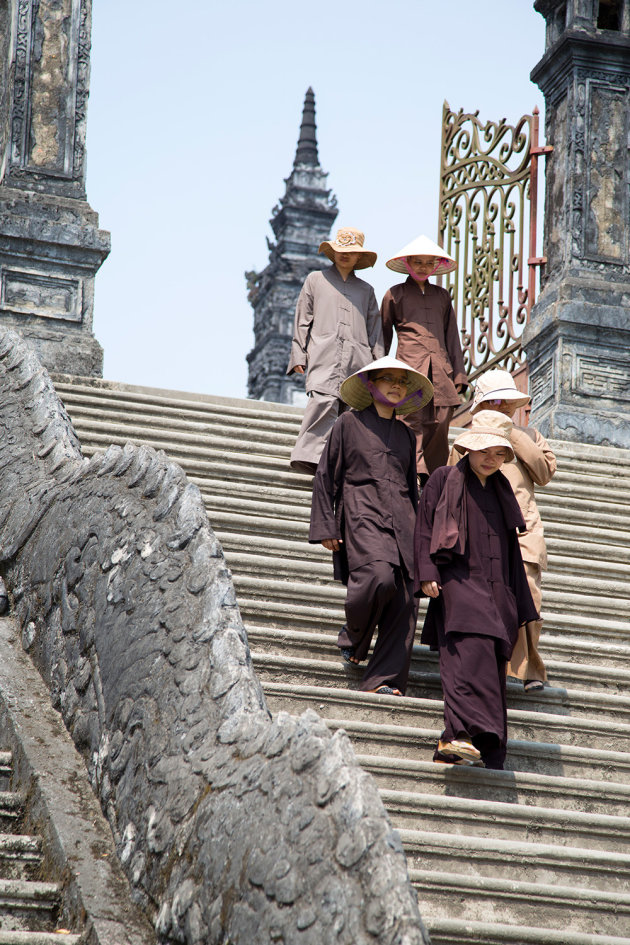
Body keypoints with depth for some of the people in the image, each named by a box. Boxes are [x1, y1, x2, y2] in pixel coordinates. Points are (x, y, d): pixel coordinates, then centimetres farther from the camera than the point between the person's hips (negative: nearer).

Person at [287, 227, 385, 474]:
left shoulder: (365, 290, 23)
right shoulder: (315, 280, 19)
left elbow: (375, 329, 21)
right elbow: (302, 321, 15)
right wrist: (298, 356, 5)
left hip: (357, 360, 3)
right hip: (324, 356, -3)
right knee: (324, 400, -25)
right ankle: (308, 456, -31)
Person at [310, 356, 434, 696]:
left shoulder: (406, 435, 22)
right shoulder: (349, 423, 8)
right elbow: (326, 476, 7)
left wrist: (416, 536, 20)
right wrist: (326, 527, -1)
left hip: (400, 520, 5)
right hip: (361, 515, -5)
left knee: (404, 602, -10)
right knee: (379, 576, -30)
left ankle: (383, 680, -8)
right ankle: (353, 636, 0)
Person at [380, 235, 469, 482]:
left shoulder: (442, 296, 21)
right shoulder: (395, 294, 13)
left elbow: (452, 336, 21)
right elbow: (384, 336, 16)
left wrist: (458, 375, 13)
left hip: (440, 369, 3)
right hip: (410, 366, -3)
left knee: (440, 423, -6)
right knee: (414, 419, -17)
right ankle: (416, 475, -27)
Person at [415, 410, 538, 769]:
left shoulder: (502, 491, 23)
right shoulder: (445, 480, 9)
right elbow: (425, 526, 2)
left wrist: (516, 604, 20)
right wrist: (427, 574, -10)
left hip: (496, 590, 6)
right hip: (458, 581, -6)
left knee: (491, 667, -3)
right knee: (471, 649, -27)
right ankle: (465, 732, -40)